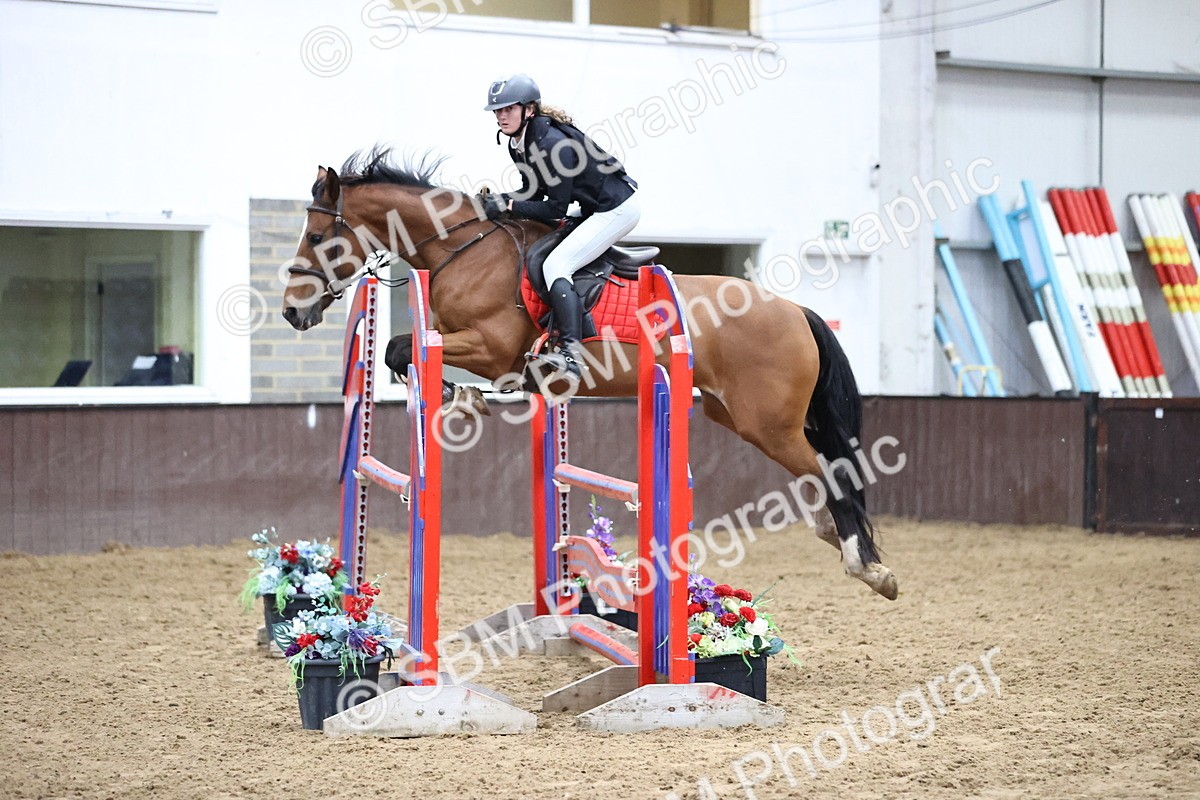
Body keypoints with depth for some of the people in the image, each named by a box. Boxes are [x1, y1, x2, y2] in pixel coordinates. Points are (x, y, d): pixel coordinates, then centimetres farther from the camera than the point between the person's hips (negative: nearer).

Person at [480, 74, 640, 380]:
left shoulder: (552, 143, -26)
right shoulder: (518, 144, 3)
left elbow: (555, 210, -23)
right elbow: (534, 192, 13)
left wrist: (508, 206, -22)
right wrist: (501, 200, -5)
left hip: (617, 208, -11)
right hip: (594, 209, 11)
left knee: (556, 265, -22)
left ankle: (571, 353, -33)